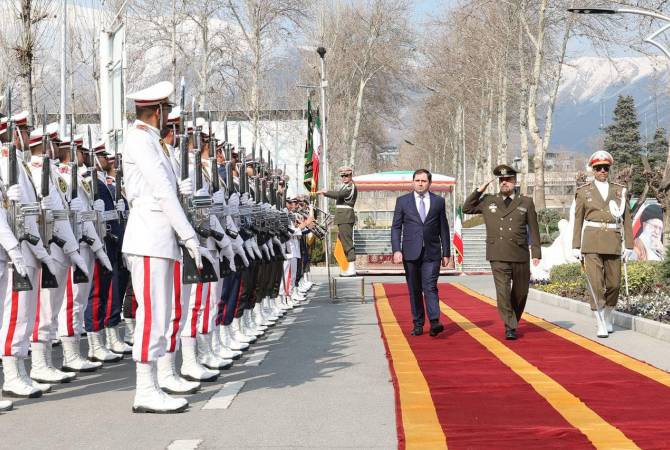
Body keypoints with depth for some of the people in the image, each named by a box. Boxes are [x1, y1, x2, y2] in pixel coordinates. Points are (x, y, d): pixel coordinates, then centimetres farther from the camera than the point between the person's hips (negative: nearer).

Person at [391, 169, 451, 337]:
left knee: (430, 287, -13)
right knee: (414, 290, 6)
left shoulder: (438, 201, 7)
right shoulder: (402, 201, 6)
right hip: (411, 253, 1)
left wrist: (446, 253, 7)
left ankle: (434, 323, -20)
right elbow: (396, 227, 3)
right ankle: (418, 324, 12)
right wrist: (396, 250, -9)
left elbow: (444, 228, 9)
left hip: (431, 254, -1)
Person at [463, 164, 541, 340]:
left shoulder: (526, 203, 8)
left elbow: (534, 230, 7)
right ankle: (510, 327, -7)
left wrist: (536, 253, 1)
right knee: (503, 291, -10)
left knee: (521, 291, 10)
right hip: (498, 256, -1)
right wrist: (479, 191, 4)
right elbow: (466, 208, 14)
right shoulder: (488, 201, 12)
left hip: (520, 254, 1)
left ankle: (514, 319, 33)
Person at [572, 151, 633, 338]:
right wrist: (576, 247, 3)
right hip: (592, 243, -2)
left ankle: (607, 318, 29)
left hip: (613, 243, 2)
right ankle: (600, 325, -9)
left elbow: (626, 219, 8)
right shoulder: (583, 192, 5)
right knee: (596, 284, -13)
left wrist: (629, 245, 3)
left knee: (614, 284, 5)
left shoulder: (619, 191, 8)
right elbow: (578, 221, 7)